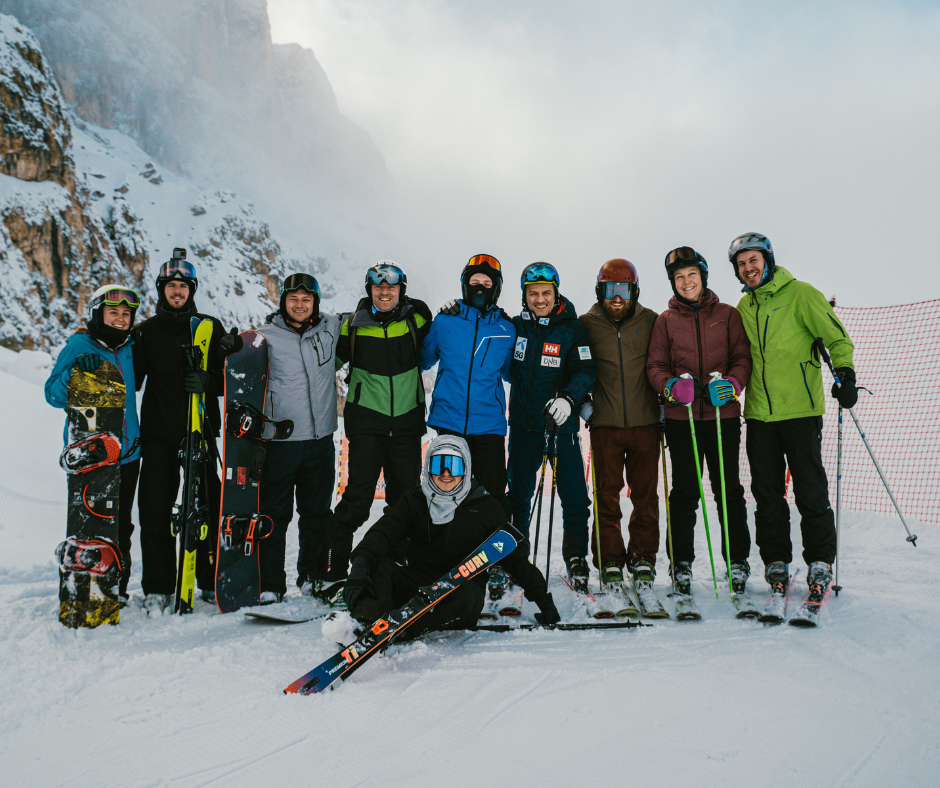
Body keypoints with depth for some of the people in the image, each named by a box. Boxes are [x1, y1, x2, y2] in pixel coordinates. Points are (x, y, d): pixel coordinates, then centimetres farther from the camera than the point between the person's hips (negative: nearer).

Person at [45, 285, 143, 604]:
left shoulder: (130, 347, 11)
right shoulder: (79, 346, -3)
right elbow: (54, 395, -8)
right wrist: (74, 373, -27)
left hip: (128, 450, 5)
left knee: (120, 524, 9)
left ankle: (117, 586, 20)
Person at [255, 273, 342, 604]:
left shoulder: (330, 330, 5)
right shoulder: (266, 337, -1)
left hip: (321, 440, 3)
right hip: (280, 440, -2)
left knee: (317, 513, 12)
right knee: (275, 514, 0)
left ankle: (313, 576, 28)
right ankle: (270, 585, 11)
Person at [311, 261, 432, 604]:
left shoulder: (417, 319, 3)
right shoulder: (354, 326, 0)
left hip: (407, 422, 3)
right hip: (367, 422, -2)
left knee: (406, 497, 10)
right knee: (358, 497, -8)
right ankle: (329, 572, 1)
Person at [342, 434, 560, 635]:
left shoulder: (485, 506, 6)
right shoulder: (414, 501, 8)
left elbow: (515, 556, 10)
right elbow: (384, 532, -8)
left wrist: (543, 599, 6)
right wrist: (361, 562, -29)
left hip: (464, 587, -1)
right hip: (417, 584, 2)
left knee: (467, 595, -36)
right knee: (377, 564, -24)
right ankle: (374, 621, -42)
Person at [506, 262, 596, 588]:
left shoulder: (572, 329, -4)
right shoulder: (516, 326, 5)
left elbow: (586, 371, -10)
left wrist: (568, 399, -26)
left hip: (561, 424, -3)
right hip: (523, 423, 3)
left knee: (574, 495, -3)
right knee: (518, 493, 13)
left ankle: (575, 556, 14)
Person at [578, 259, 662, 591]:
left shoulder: (650, 322, 5)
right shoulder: (588, 324, 3)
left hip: (645, 420, 1)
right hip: (605, 423, 0)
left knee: (645, 494, 7)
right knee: (607, 494, 5)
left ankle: (643, 557, 20)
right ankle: (610, 559, 16)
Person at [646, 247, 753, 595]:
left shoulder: (728, 315, 8)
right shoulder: (666, 320, 9)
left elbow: (743, 357, 6)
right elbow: (655, 366, 7)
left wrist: (732, 384, -13)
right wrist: (672, 387, -13)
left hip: (724, 413, 0)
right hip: (681, 416, 0)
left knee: (729, 490, 4)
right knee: (684, 492, 4)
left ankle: (738, 560, 18)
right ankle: (681, 563, 15)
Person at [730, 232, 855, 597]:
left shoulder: (800, 294, -1)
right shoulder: (743, 308, 15)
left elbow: (836, 337, -2)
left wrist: (845, 374, -15)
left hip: (801, 409, -5)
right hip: (759, 413, 5)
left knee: (810, 490, -1)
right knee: (767, 492, 8)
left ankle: (820, 561, 12)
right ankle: (776, 561, 18)